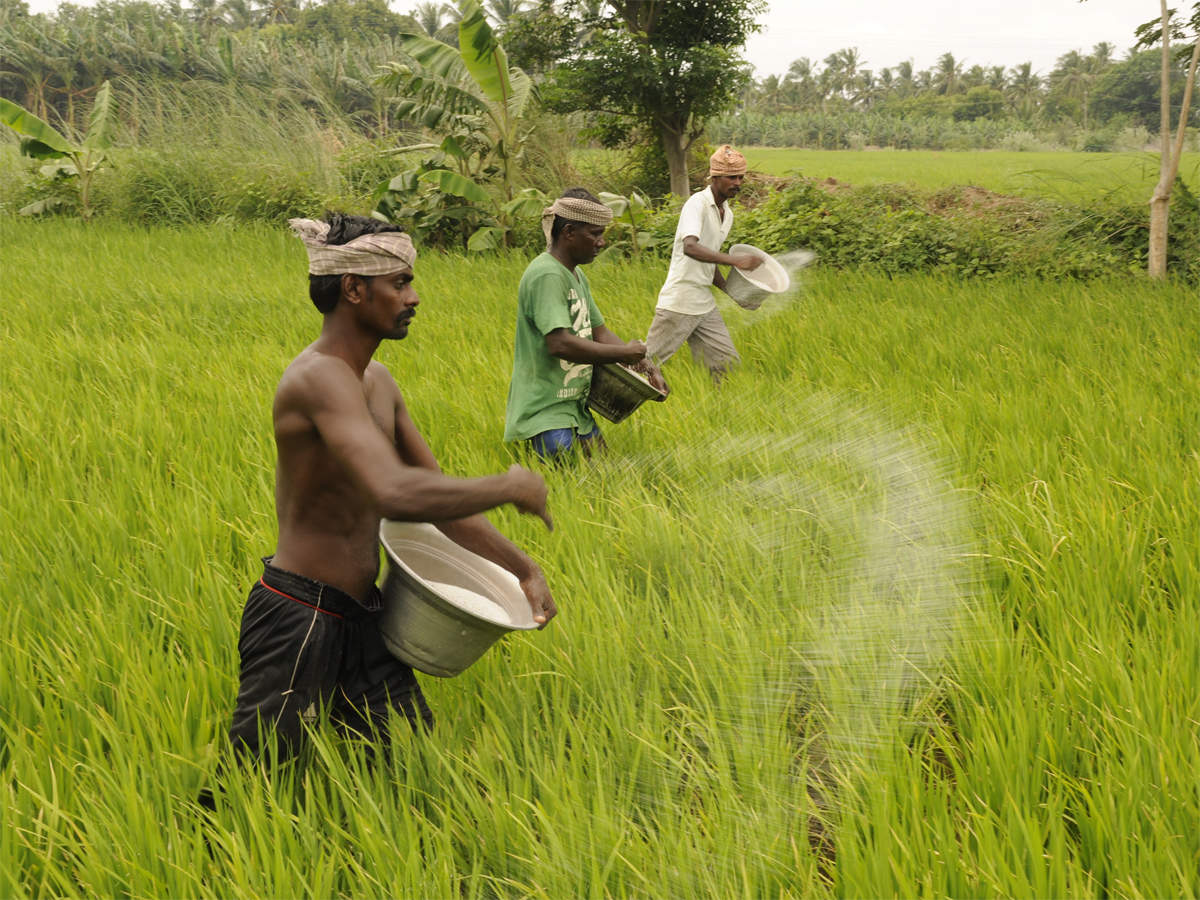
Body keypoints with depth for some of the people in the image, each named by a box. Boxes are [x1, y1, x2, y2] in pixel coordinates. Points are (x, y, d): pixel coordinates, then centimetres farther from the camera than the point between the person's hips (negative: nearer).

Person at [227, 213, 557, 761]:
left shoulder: (378, 382, 10)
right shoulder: (321, 378, -22)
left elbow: (437, 492, 17)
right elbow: (396, 494, -36)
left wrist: (523, 568, 8)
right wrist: (510, 487, -24)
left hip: (359, 615, 9)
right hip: (297, 619, -9)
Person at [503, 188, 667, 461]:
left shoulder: (577, 275, 13)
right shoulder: (547, 276, -19)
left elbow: (599, 333, 16)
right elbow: (560, 344, -29)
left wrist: (645, 366, 2)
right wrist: (624, 353, -20)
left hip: (575, 405, 10)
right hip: (545, 410, -10)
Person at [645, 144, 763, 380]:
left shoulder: (727, 213, 13)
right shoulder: (697, 204, -14)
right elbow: (690, 247, -33)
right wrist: (734, 260, -43)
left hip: (705, 305, 8)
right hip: (678, 305, -8)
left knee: (728, 365, 6)